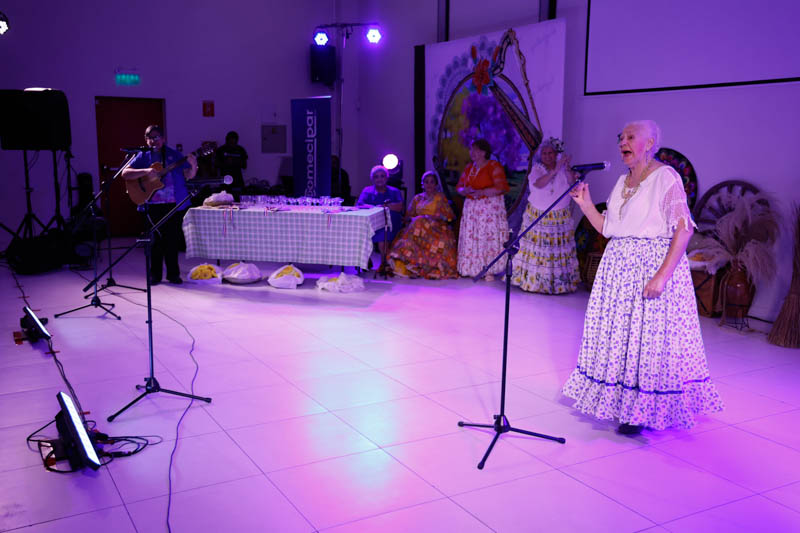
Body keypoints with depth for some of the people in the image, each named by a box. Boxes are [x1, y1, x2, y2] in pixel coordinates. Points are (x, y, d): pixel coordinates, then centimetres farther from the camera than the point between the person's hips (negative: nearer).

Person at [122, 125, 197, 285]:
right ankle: (155, 274, 10)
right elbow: (125, 174, -5)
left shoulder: (174, 154, 9)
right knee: (158, 237, -2)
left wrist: (193, 165, -15)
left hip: (175, 203, 1)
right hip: (154, 204, -1)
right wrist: (146, 171, -19)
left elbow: (189, 175, 6)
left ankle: (173, 273, 15)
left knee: (173, 238, 5)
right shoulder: (143, 156, 5)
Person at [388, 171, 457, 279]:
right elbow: (408, 215, 20)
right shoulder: (417, 198, 25)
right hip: (417, 224, 4)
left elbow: (449, 215, 6)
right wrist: (413, 219, -4)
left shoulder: (440, 197, 15)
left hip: (436, 227, -3)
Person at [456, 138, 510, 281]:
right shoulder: (469, 168, 16)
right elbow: (459, 186, 17)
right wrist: (464, 190, -6)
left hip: (490, 207, -6)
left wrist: (482, 192, -22)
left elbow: (501, 187, -14)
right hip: (471, 207, 6)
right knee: (470, 238, 1)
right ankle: (473, 269, 8)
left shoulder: (494, 166, -5)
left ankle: (490, 271, -4)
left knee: (489, 237, -9)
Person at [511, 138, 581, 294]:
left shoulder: (564, 169, 3)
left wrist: (567, 168, -29)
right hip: (537, 217, -1)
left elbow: (573, 182, -15)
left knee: (559, 250, 0)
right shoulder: (536, 169, -1)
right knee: (535, 249, -1)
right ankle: (533, 280, 9)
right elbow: (538, 184, -22)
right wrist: (555, 170, -29)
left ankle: (560, 283, 8)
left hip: (560, 219, 1)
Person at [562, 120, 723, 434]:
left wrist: (662, 275, -24)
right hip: (619, 267, 7)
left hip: (653, 265, -7)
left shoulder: (665, 177, -10)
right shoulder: (623, 181, 13)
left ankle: (643, 411, 13)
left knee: (648, 337, -1)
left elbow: (684, 228, -17)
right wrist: (586, 205, 1)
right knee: (617, 333, 12)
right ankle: (619, 401, 26)